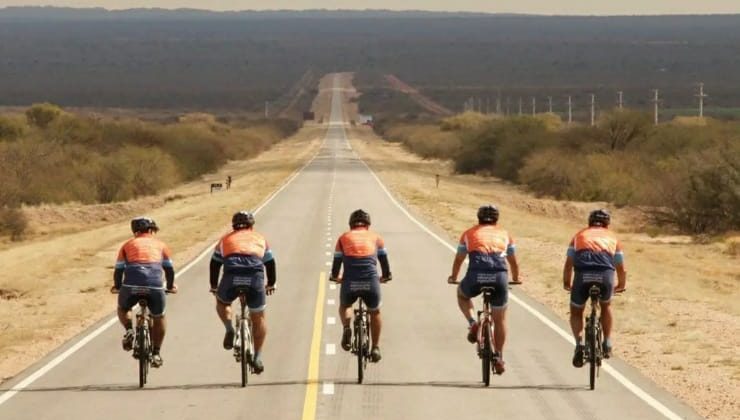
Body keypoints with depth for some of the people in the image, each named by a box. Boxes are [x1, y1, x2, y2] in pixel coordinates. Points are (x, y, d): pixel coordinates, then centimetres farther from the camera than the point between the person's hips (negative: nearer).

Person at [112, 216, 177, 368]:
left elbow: (119, 269, 22)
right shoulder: (160, 245, 23)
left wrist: (117, 286, 39)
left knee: (123, 309, 30)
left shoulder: (128, 245, 22)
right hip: (154, 286, 0)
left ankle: (129, 331, 4)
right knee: (159, 317, 24)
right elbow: (169, 269, 27)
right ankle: (156, 354, 20)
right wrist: (171, 286, 44)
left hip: (131, 285, 0)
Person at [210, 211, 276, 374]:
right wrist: (271, 284, 50)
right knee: (258, 318, 17)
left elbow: (215, 264, 32)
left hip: (232, 277, 0)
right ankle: (257, 357, 12)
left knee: (221, 302, 32)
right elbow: (270, 263, 35)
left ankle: (229, 329, 7)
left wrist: (214, 286, 46)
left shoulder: (226, 239, 28)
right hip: (255, 278, 0)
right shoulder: (259, 239, 29)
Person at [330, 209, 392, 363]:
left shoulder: (344, 238, 19)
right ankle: (375, 348, 23)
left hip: (350, 282, 0)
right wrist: (386, 276, 44)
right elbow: (384, 259, 25)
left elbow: (337, 261, 23)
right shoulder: (375, 237, 20)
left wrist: (335, 277, 44)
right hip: (371, 282, 0)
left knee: (344, 306, 31)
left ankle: (346, 327, 2)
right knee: (375, 312, 28)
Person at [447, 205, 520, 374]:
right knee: (500, 319, 20)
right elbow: (513, 262, 37)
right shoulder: (504, 234, 26)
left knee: (462, 294, 33)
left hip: (475, 277, -1)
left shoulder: (469, 233, 24)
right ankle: (499, 357, 18)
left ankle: (473, 323, 9)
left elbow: (458, 260, 33)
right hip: (499, 277, 1)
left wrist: (453, 277, 52)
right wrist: (516, 279, 56)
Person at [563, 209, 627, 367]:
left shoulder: (580, 235, 30)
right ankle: (607, 343, 22)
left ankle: (579, 343, -2)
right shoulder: (612, 237, 30)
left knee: (576, 312, 21)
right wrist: (621, 285, 50)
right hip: (605, 273, 1)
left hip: (583, 273, -1)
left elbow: (568, 264, 24)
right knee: (606, 305, 31)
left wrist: (567, 283, 40)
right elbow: (621, 268, 32)